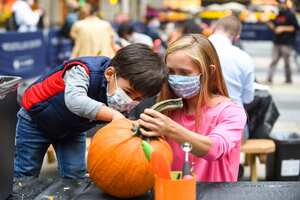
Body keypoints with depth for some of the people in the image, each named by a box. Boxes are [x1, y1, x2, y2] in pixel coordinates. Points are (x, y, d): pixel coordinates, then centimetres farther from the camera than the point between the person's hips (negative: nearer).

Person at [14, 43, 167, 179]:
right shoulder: (82, 71, -38)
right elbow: (74, 101, -55)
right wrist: (114, 115, -55)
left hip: (72, 129, 5)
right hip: (36, 118, -5)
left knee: (75, 174, 0)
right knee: (26, 172, 5)